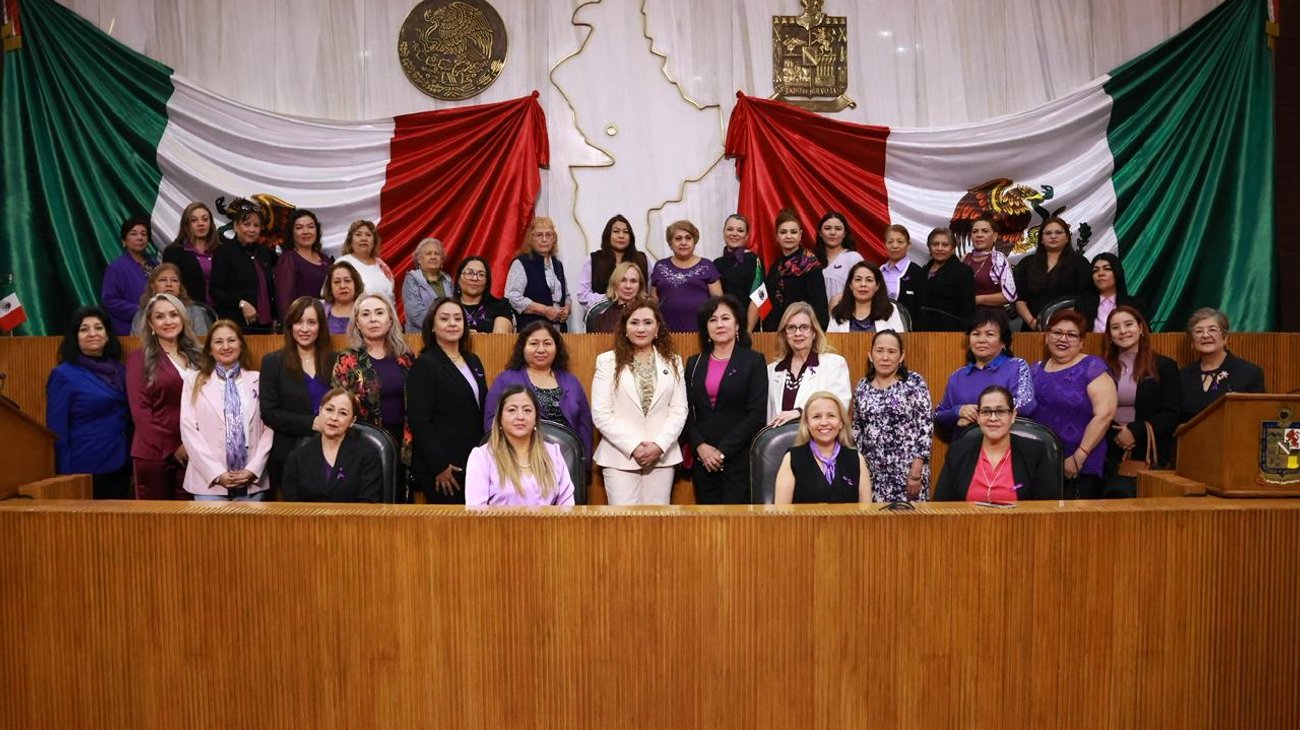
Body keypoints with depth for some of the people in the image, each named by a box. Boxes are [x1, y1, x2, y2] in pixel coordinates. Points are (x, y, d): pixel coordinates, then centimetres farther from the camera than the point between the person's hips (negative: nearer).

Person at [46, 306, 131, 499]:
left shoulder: (118, 370, 9)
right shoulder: (63, 375, -7)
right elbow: (57, 431, -9)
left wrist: (133, 464, 9)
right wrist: (65, 476, -12)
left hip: (120, 468, 5)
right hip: (85, 470, -5)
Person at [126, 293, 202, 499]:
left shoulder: (195, 357, 14)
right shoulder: (139, 357, 2)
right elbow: (139, 409, -5)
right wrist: (171, 446, -10)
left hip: (192, 452, 3)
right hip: (154, 454, -3)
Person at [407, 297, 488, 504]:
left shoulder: (473, 361, 15)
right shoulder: (424, 365, -6)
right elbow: (419, 421, -12)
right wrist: (439, 466, -15)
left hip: (475, 462, 6)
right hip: (442, 467, -6)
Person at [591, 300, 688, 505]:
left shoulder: (673, 362, 10)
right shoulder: (607, 362, 2)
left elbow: (679, 410, 4)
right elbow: (601, 414, -3)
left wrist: (660, 445, -9)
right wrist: (633, 447, -10)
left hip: (662, 455, 2)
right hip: (621, 456, -2)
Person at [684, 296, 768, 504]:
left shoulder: (754, 361, 1)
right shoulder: (694, 363, 13)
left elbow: (757, 414, -7)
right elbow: (687, 412, 9)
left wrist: (723, 450, -11)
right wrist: (700, 446, -8)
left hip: (739, 458, -3)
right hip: (703, 459, 4)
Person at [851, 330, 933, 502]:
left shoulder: (914, 382, -4)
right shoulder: (862, 386, 8)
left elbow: (925, 427, -9)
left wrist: (916, 472, -13)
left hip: (906, 469, -4)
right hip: (871, 471, 4)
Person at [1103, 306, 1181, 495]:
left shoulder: (1165, 366, 9)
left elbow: (1172, 414, 1)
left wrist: (1135, 431, -11)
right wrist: (1115, 435, -12)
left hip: (1149, 452, -1)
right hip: (1109, 450, 1)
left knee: (1122, 491, -22)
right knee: (1114, 493, -21)